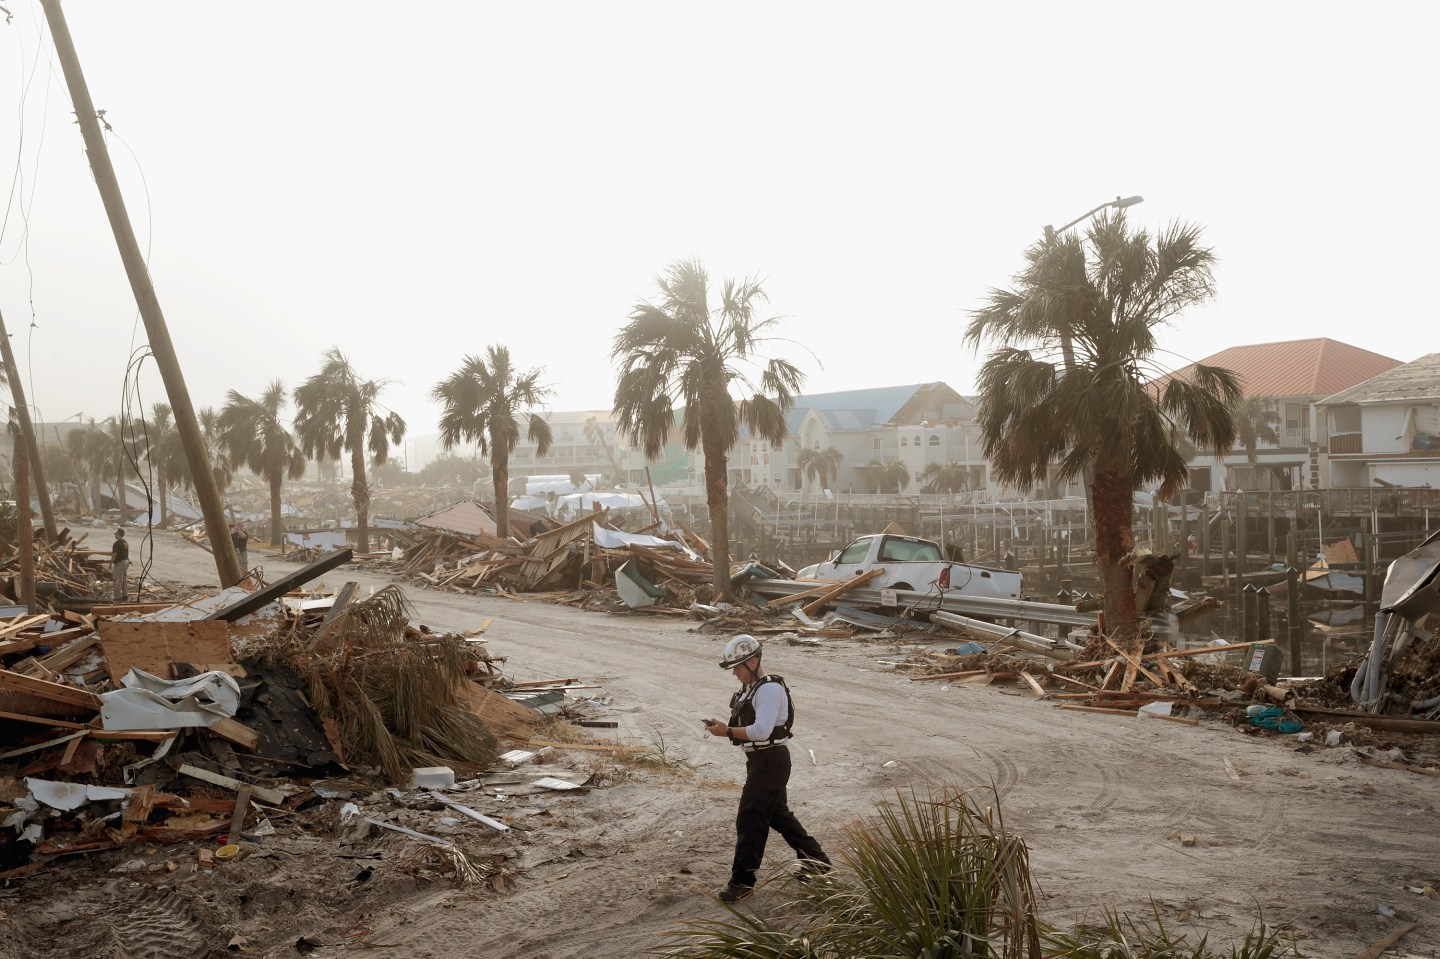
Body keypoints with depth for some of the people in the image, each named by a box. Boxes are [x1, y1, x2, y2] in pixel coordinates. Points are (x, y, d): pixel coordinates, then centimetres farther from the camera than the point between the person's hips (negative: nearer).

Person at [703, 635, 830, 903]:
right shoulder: (751, 687, 12)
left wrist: (728, 731, -25)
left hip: (770, 760, -11)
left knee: (750, 820, -6)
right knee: (778, 814, 20)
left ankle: (742, 881, 3)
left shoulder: (770, 689, -20)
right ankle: (815, 861, 33)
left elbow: (761, 731, -29)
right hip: (760, 760, 11)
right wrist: (723, 727, 4)